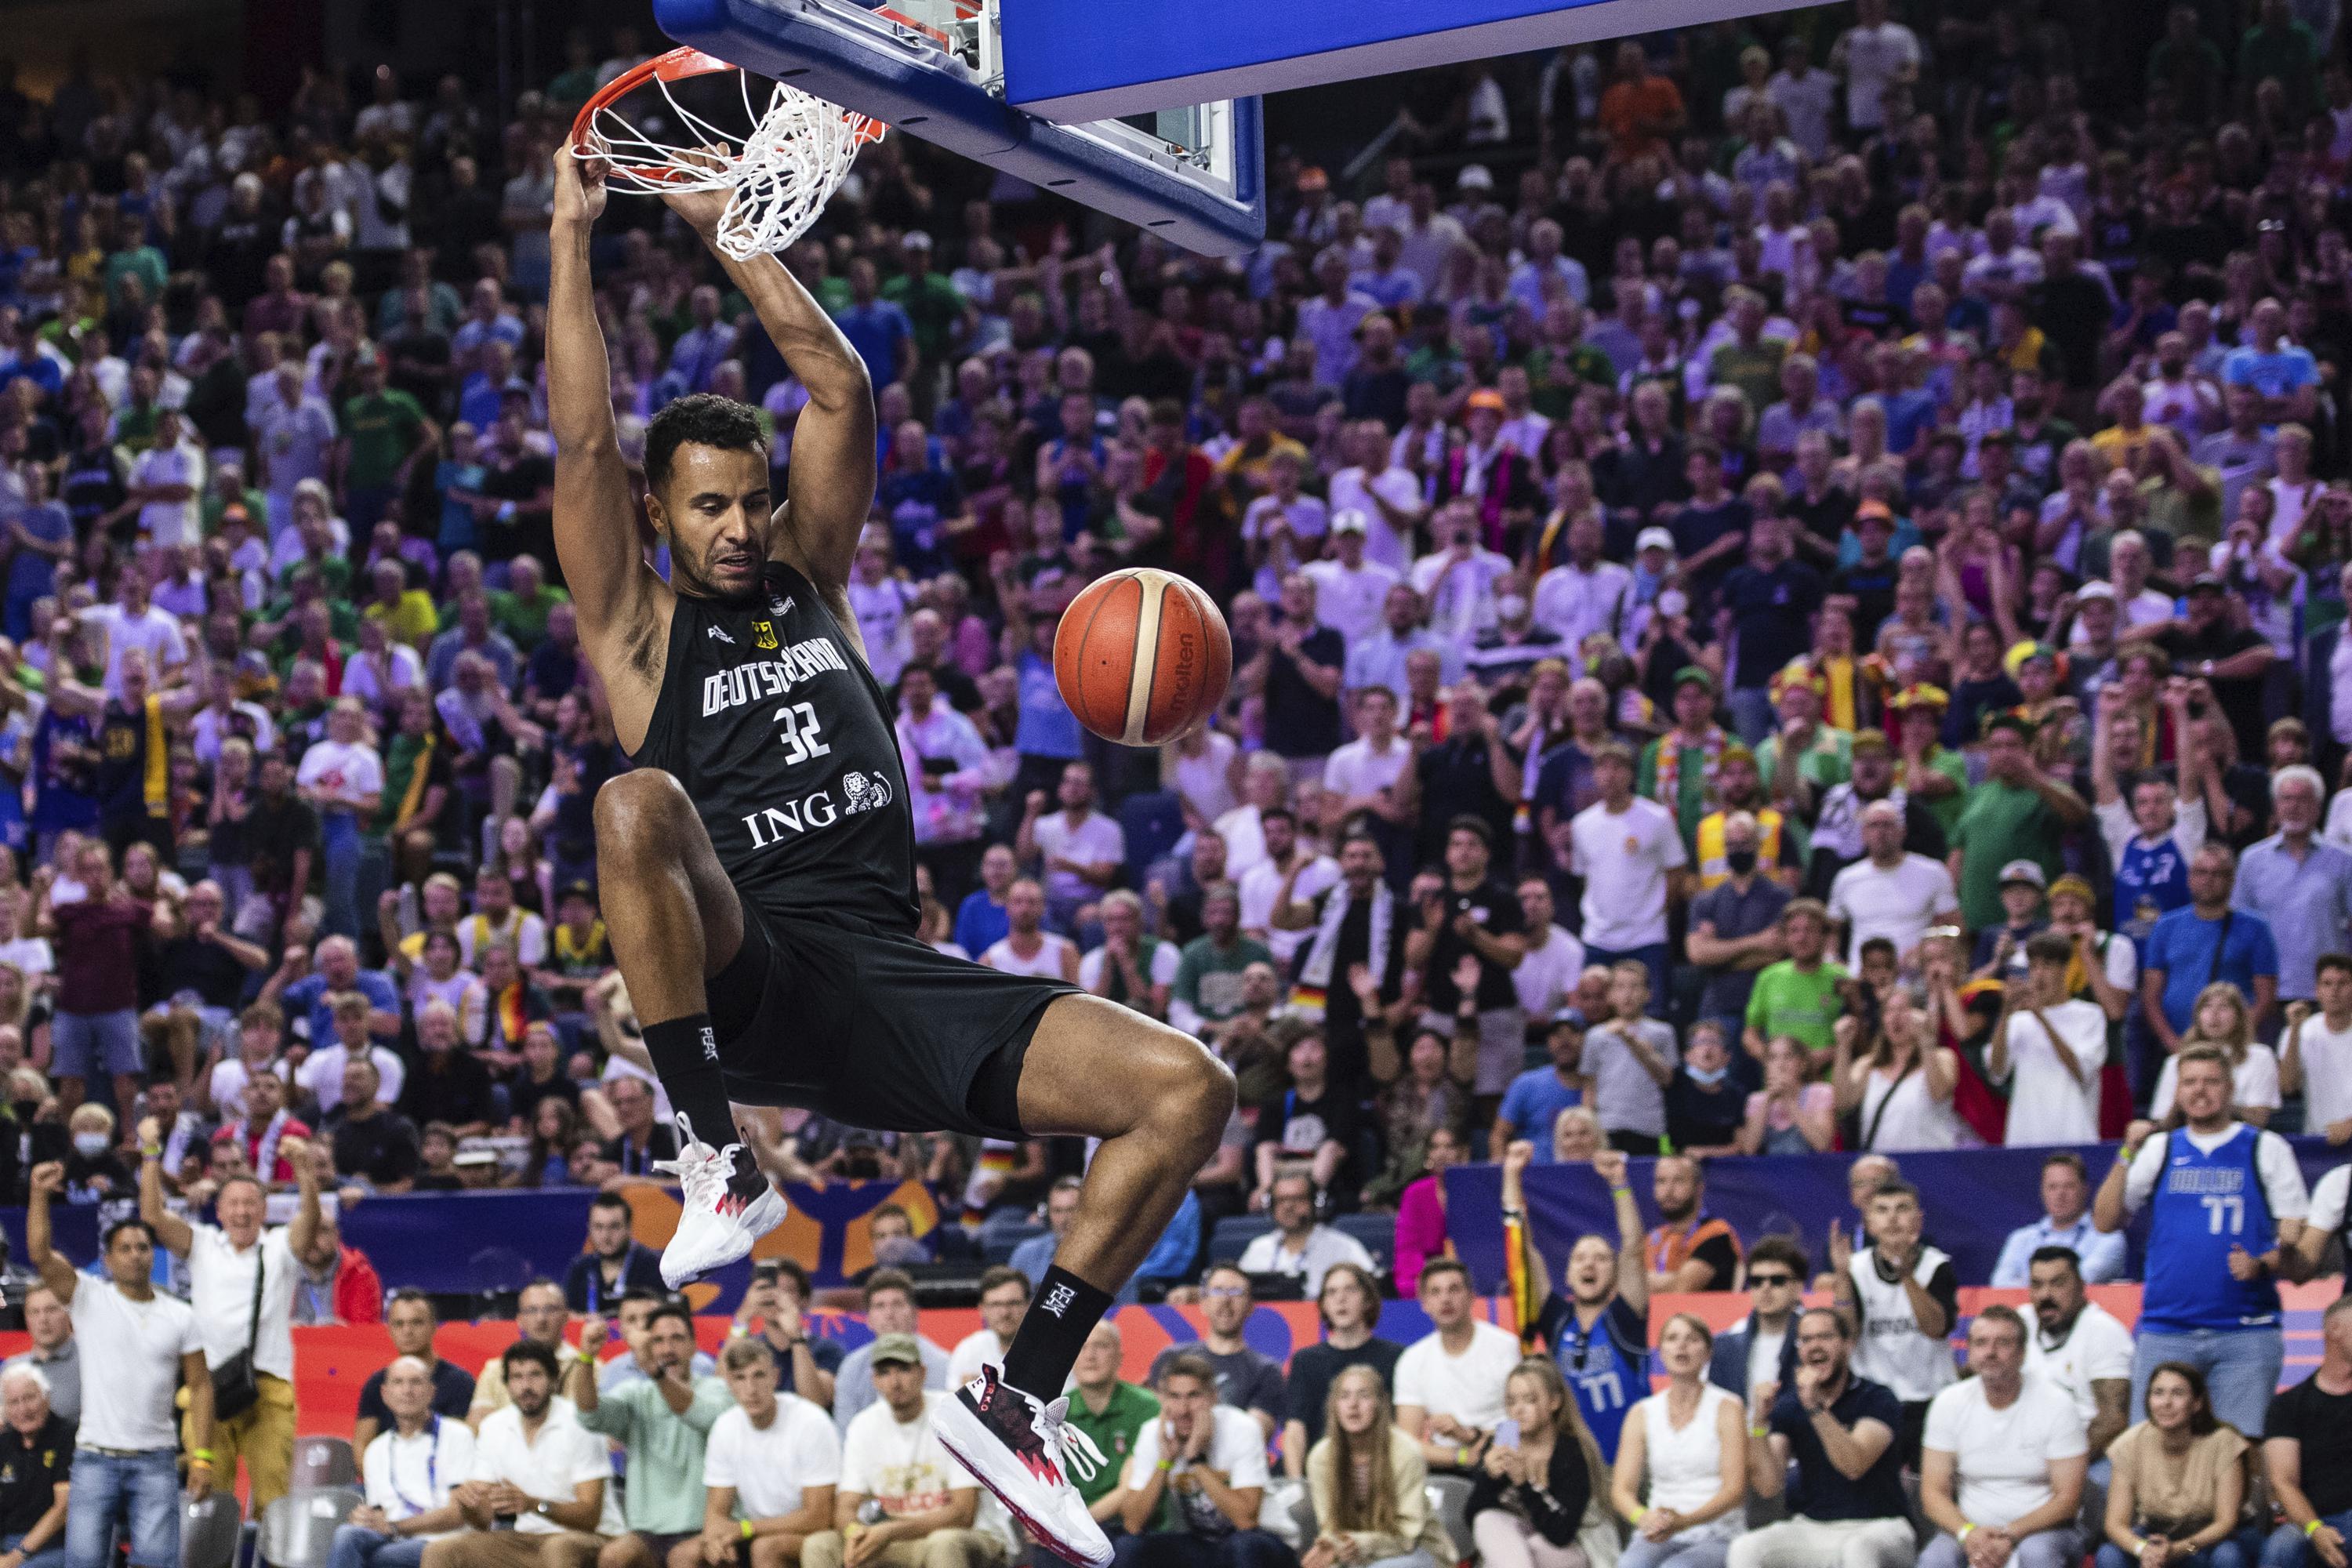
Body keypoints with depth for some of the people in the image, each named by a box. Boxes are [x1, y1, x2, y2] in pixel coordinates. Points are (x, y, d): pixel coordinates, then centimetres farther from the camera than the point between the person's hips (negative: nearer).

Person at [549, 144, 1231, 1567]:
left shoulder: (812, 591, 22)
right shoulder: (639, 634, 12)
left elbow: (844, 391, 18)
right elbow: (584, 440, 2)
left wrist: (723, 229, 19)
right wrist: (574, 235, 6)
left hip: (892, 977, 4)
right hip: (746, 980, -4)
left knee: (1187, 1092, -16)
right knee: (637, 807, -38)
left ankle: (1020, 1395, -7)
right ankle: (719, 1162, -28)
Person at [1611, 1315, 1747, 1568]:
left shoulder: (1727, 1408, 2)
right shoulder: (1642, 1414, 12)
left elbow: (1735, 1490, -7)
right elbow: (1622, 1488, 4)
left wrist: (1684, 1521, -24)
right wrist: (1642, 1517, -21)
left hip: (1716, 1537, -3)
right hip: (1659, 1537, 3)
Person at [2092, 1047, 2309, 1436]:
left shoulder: (2266, 1149, 9)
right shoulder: (2158, 1149, 14)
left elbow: (2297, 1235, 5)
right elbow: (2105, 1221, 8)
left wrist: (2262, 1266, -14)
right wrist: (2127, 1155, -1)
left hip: (2246, 1333, -2)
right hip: (2164, 1330, 2)